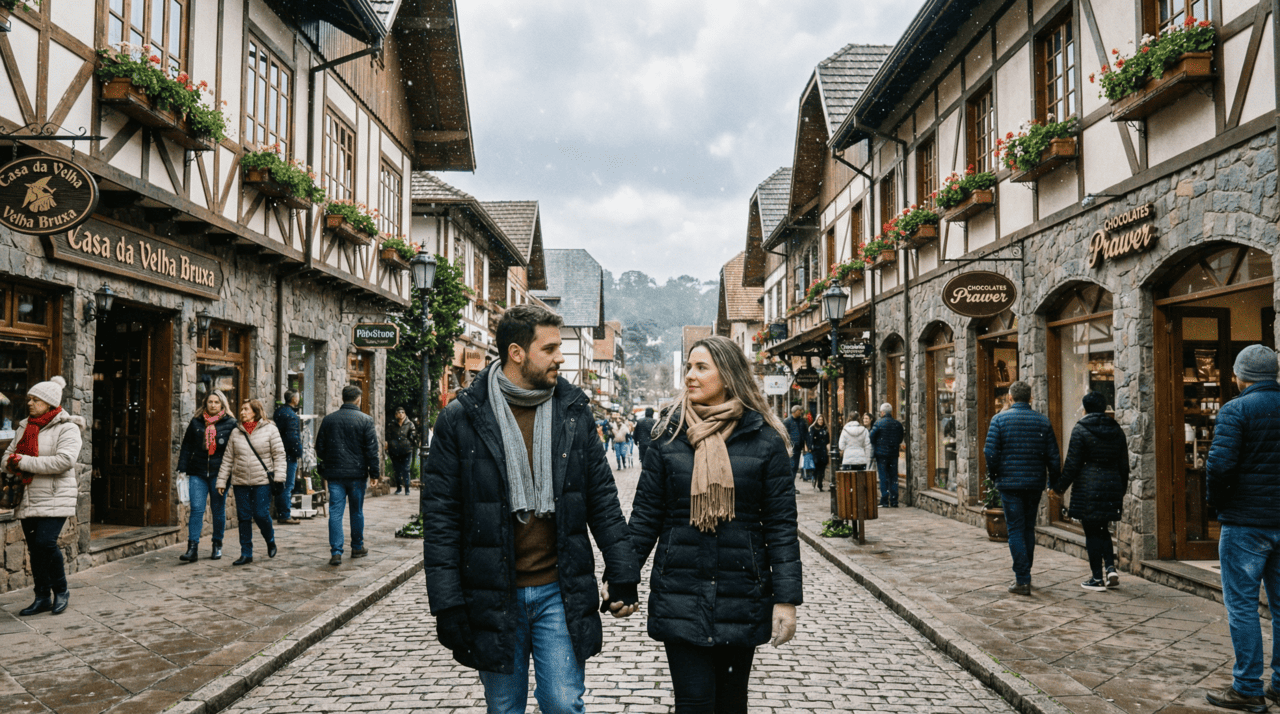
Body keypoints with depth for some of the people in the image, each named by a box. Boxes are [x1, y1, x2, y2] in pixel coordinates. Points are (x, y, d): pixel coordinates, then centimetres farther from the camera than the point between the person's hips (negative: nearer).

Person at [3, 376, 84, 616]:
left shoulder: (67, 428, -7)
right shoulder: (25, 427, 15)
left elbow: (65, 460, -21)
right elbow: (7, 456, 15)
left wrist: (24, 462, -17)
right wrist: (14, 464, -10)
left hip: (54, 498, -7)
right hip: (28, 499, 7)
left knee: (45, 543, -17)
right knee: (34, 548, 9)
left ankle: (61, 591, 3)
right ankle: (42, 597, 21)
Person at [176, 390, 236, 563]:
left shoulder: (230, 423, 2)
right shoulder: (196, 422, 8)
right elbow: (187, 446, 10)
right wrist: (182, 469, 4)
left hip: (219, 474, -1)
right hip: (197, 473, 1)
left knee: (218, 510, 8)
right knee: (196, 509, -7)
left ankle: (217, 545, 22)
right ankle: (192, 548, -7)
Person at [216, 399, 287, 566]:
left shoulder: (270, 430, -1)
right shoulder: (236, 432, 9)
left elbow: (279, 455, -2)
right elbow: (227, 459, 11)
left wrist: (279, 478, -9)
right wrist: (221, 481, 8)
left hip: (263, 482, -3)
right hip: (240, 482, 4)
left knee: (261, 515, -6)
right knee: (243, 518, 5)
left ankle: (270, 540, 23)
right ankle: (246, 553, 14)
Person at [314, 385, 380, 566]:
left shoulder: (328, 420, 5)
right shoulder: (365, 420, -5)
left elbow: (320, 448, 11)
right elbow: (372, 449, -7)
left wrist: (323, 470, 23)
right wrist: (374, 472, -1)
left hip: (334, 474, 2)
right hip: (357, 473, -2)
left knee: (335, 512, 1)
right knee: (357, 511, 12)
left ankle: (336, 552, -6)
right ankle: (357, 547, 24)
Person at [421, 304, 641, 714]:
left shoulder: (574, 412, 2)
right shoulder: (461, 421, -6)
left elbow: (602, 500, 6)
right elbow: (440, 517, -5)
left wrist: (623, 576, 3)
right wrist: (447, 604, -8)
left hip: (559, 593, 1)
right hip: (493, 598, -1)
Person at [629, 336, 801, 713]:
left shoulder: (765, 439, -2)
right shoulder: (670, 434, 2)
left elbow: (781, 523, -2)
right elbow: (645, 514, 4)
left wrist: (786, 597, -6)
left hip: (741, 594, 0)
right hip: (679, 594, 0)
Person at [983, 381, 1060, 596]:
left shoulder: (999, 419, -5)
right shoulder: (1043, 421, 4)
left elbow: (991, 453, -10)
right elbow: (1053, 455, 2)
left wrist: (994, 476, 6)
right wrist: (1053, 481, 14)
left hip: (1010, 483, -3)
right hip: (1035, 483, 3)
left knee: (1016, 530, -1)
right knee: (1029, 528, 16)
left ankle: (1022, 580, -6)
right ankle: (1025, 574, 25)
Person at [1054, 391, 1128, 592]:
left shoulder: (1080, 430, -8)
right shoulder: (1116, 430, 8)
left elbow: (1072, 464, -10)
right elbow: (1124, 464, 13)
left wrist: (1060, 486, 0)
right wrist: (1121, 490, 22)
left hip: (1088, 488, -6)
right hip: (1112, 486, 6)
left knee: (1092, 532, 1)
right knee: (1102, 528, 20)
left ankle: (1097, 578, 4)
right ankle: (1110, 567, 6)